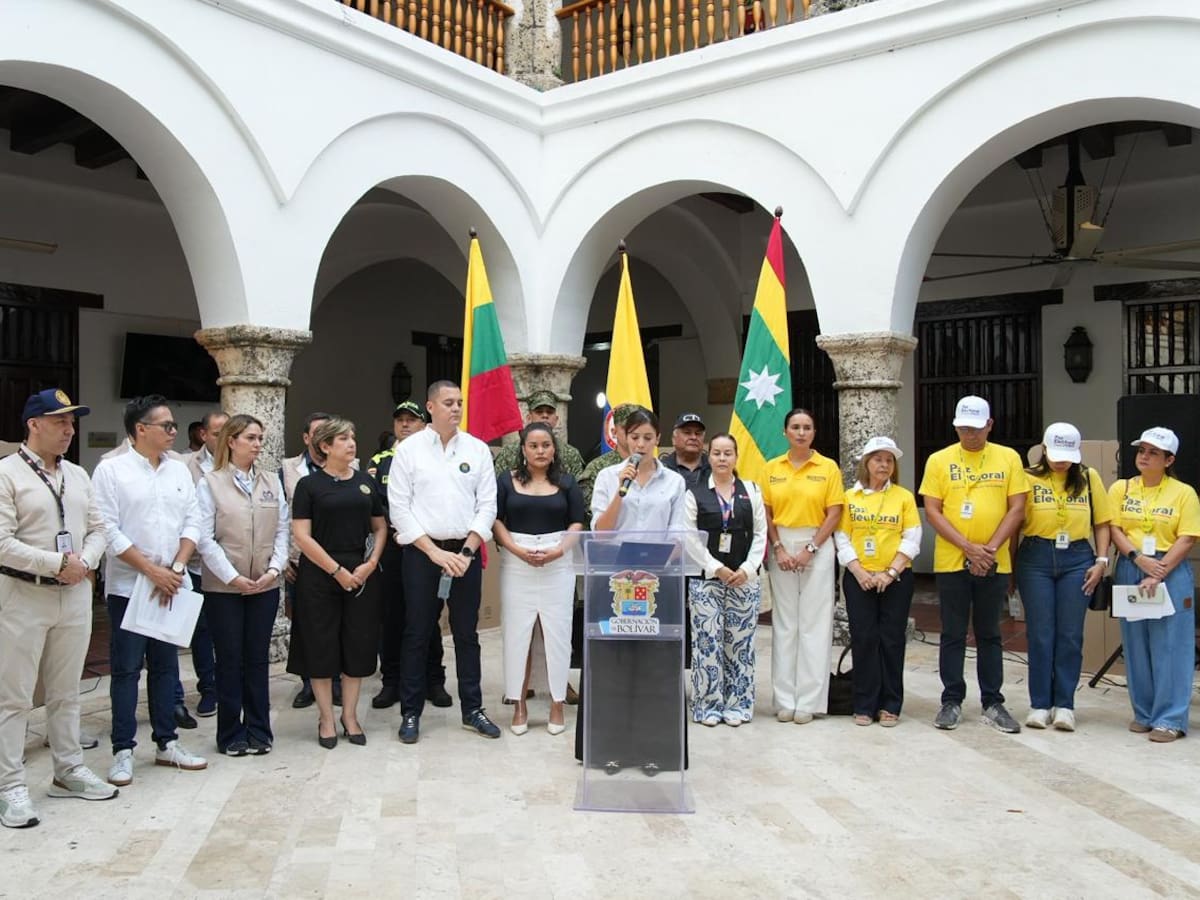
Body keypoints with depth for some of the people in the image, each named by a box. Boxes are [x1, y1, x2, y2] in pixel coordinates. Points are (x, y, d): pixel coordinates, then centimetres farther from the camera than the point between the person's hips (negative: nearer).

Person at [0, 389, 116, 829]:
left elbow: (97, 530, 11)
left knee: (66, 692, 15)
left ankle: (69, 770, 26)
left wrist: (84, 563, -8)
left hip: (76, 594, 6)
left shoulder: (78, 475, 10)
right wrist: (57, 565, -17)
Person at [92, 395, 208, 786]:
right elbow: (108, 530, -12)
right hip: (128, 587, -5)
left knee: (166, 666, 11)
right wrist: (152, 570, -14)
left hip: (172, 586, 5)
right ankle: (123, 750, 11)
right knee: (126, 669, 2)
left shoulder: (179, 470, 8)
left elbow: (192, 523, 7)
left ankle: (166, 743, 21)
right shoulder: (111, 470, -7)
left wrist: (176, 568, -7)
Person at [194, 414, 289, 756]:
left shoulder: (272, 482, 9)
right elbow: (204, 538, -7)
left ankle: (259, 731, 17)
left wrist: (274, 568, -7)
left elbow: (282, 530, 6)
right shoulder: (211, 482, -2)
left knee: (258, 659, 8)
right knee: (229, 660, 4)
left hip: (265, 586, 3)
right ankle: (231, 734, 15)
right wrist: (232, 577, -13)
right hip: (223, 587, -3)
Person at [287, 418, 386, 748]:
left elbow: (380, 527, 12)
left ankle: (350, 716, 20)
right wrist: (337, 570, -13)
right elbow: (301, 536, -9)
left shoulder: (365, 482, 9)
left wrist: (371, 563, -5)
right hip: (319, 575, -3)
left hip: (361, 575, 3)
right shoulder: (309, 484, -3)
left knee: (358, 644, 6)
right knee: (321, 646, 3)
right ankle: (326, 718, 17)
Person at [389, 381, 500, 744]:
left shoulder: (478, 449, 4)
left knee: (467, 633, 10)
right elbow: (399, 507, -5)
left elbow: (487, 504, 3)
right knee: (417, 634, 4)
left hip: (465, 552, 2)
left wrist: (466, 552, -7)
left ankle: (472, 710, 20)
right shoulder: (409, 449, -2)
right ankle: (411, 713, 15)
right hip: (422, 552, -2)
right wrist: (435, 552, -11)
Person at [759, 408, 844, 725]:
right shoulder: (771, 468, 6)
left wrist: (810, 549, -10)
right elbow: (766, 513, 5)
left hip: (817, 546, -2)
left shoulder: (828, 467, 1)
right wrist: (779, 548, -7)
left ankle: (808, 701, 7)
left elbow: (834, 513, -3)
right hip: (781, 547, 2)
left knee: (814, 624, 0)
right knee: (784, 623, 5)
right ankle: (785, 699, 12)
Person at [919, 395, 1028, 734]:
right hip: (951, 562, -1)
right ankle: (952, 701, 15)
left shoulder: (1008, 458, 3)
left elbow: (1017, 509, 0)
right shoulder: (939, 460, 0)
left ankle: (993, 703, 18)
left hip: (994, 563, 1)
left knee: (989, 635, 11)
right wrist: (968, 547, -13)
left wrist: (990, 548, -11)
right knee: (953, 635, 6)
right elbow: (932, 511, -4)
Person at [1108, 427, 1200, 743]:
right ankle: (1144, 714, 19)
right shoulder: (1120, 489, 7)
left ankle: (1170, 719, 5)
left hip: (1171, 572, -3)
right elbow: (1114, 529, 1)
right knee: (1136, 646, 7)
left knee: (1170, 647, -2)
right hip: (1130, 571, 3)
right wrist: (1139, 559, -15)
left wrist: (1158, 574, -16)